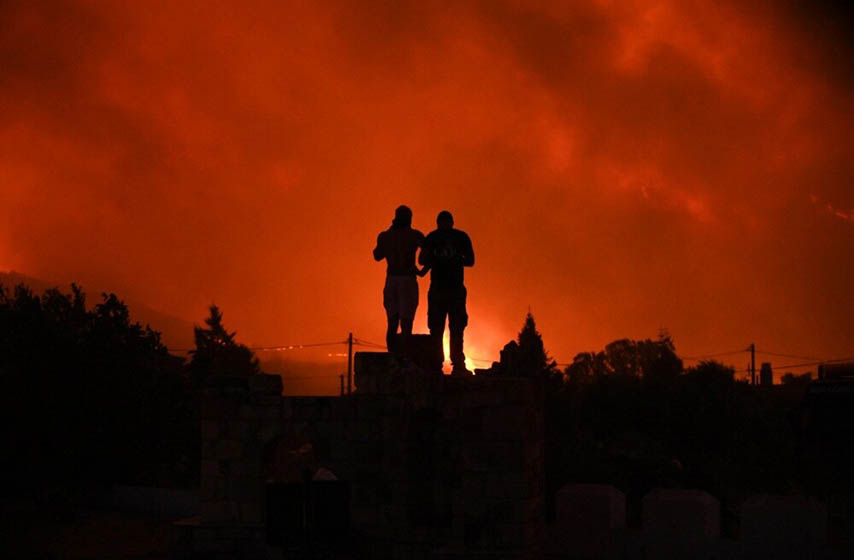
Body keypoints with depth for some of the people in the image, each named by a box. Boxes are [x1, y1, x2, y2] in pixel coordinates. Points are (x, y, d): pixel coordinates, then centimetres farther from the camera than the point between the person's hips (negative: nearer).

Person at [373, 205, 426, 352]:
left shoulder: (384, 236, 6)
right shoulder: (414, 235, -4)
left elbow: (377, 256, 20)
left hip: (391, 281, 4)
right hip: (408, 280, -4)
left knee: (392, 324, 10)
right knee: (406, 325, -4)